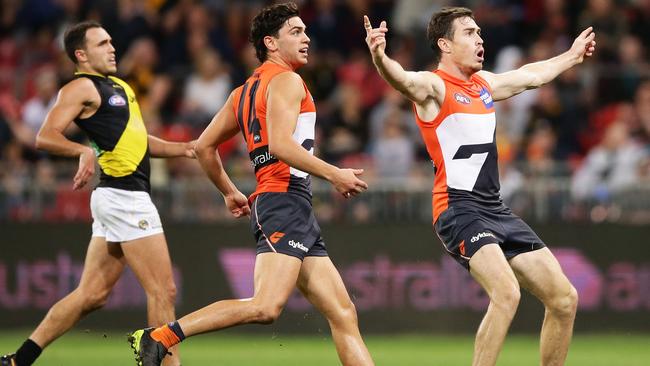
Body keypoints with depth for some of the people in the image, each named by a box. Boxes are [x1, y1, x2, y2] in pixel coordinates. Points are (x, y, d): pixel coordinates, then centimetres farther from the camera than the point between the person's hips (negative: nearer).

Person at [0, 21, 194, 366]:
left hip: (124, 198, 9)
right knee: (163, 290, -8)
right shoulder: (82, 87, -7)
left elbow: (136, 140, 32)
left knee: (90, 294, 10)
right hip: (124, 195, -9)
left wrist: (181, 148, 19)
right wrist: (85, 151, -34)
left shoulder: (118, 86, 21)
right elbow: (46, 137, -18)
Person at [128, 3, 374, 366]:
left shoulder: (244, 92, 22)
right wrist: (333, 174, -17)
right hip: (286, 203, -10)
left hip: (299, 214, 10)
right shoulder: (287, 81, -4)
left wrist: (230, 192, 34)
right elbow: (280, 144, -19)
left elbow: (204, 146, 25)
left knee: (343, 315, 6)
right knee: (266, 307, -23)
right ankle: (159, 337, -20)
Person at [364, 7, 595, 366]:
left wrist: (572, 55, 52)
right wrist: (380, 58, -52)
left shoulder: (484, 83, 18)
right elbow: (403, 79, -30)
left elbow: (531, 75, 38)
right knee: (506, 293, -29)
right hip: (459, 209, -8)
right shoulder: (433, 85, -7)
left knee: (564, 299, 6)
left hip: (496, 210, 9)